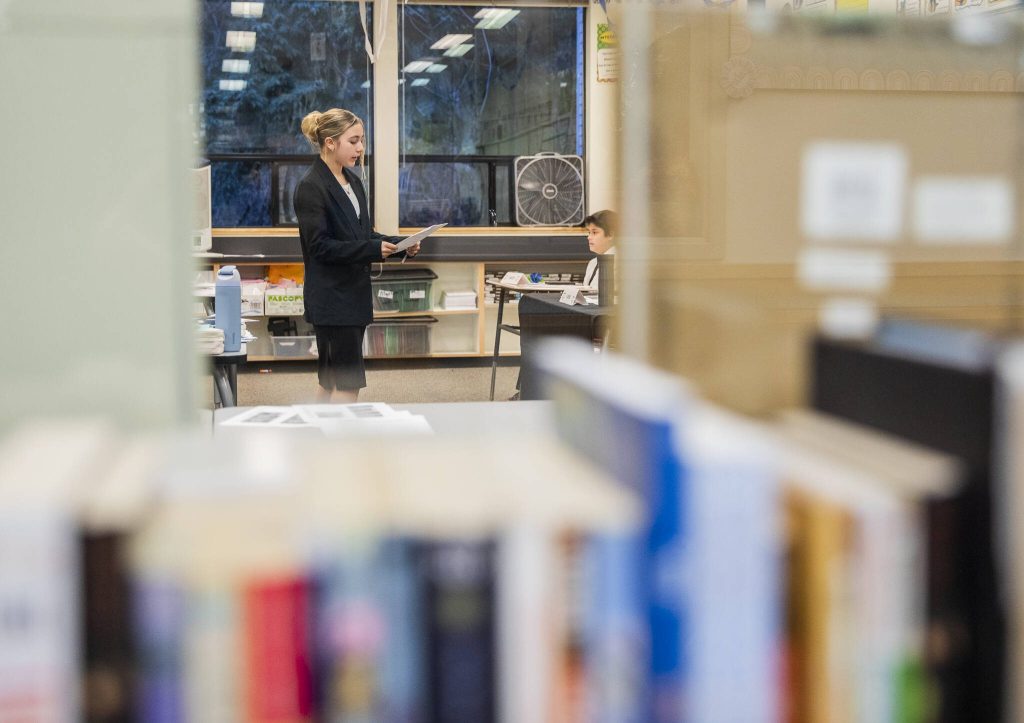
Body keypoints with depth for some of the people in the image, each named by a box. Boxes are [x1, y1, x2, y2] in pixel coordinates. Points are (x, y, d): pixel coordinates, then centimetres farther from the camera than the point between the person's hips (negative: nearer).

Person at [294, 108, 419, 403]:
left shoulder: (352, 180, 12)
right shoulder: (311, 187, -13)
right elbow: (320, 246, -18)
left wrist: (399, 245, 1)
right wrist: (373, 249, -24)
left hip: (355, 293, 8)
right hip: (330, 298, -8)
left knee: (331, 381, 13)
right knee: (350, 384, -9)